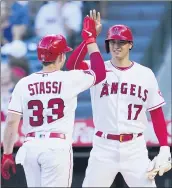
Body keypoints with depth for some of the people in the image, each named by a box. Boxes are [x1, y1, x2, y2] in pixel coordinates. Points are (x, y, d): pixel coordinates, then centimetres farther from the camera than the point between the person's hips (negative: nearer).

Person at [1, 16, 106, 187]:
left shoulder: (23, 83, 3)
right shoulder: (69, 79, -4)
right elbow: (100, 73, 10)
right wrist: (90, 40, 18)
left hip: (30, 147, 4)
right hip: (57, 147, -4)